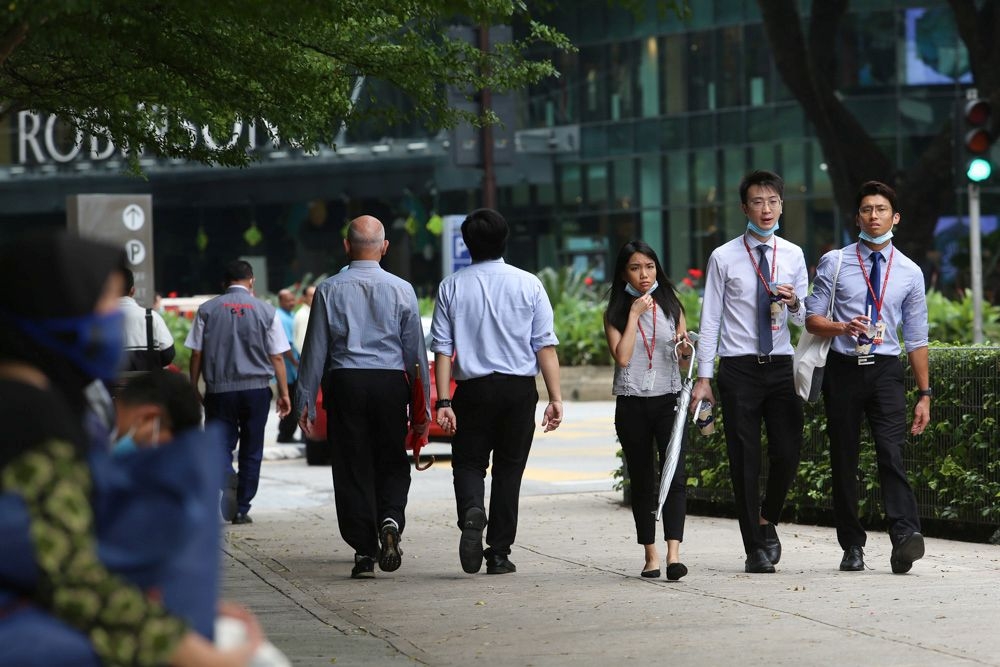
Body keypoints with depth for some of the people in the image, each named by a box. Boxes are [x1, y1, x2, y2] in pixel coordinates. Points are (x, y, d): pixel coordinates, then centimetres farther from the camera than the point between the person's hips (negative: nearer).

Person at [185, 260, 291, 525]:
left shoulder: (207, 310, 2)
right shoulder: (265, 311, 1)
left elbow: (196, 354, 2)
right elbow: (277, 357, 1)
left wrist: (193, 389, 10)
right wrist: (284, 393, 7)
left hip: (219, 389, 0)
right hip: (256, 388, 0)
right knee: (251, 452, 9)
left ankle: (225, 477, -27)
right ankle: (242, 509, 9)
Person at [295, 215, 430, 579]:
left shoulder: (329, 290, 0)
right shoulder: (401, 290, 1)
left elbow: (315, 349, 1)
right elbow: (415, 349, 5)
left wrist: (306, 401, 7)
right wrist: (424, 404, 10)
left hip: (345, 385, 0)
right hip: (391, 384, 0)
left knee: (352, 469, 5)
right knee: (392, 464, 11)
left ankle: (364, 551, 2)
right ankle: (391, 519, -16)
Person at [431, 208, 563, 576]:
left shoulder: (452, 286, 0)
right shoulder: (528, 284, -1)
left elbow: (442, 348, -4)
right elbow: (545, 345, -5)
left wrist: (443, 400, -5)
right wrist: (555, 397, -4)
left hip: (473, 389, 0)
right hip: (520, 389, 0)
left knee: (468, 462, 10)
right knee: (509, 468, 9)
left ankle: (472, 511, -22)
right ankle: (499, 553, 9)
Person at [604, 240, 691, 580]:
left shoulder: (671, 307, 9)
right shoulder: (616, 314, 5)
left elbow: (685, 360, 11)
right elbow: (622, 357, -10)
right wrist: (634, 314, -8)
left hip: (669, 400, 0)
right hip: (632, 404, 0)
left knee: (674, 476, -14)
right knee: (642, 482, 7)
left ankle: (673, 553, -23)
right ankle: (650, 554, 15)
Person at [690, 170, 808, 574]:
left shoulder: (793, 256, 8)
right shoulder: (724, 258, 1)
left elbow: (805, 319, 12)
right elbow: (710, 320, 1)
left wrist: (794, 302, -12)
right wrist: (704, 377, -3)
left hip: (780, 366, 2)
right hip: (738, 369, -2)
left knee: (788, 453, -6)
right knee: (744, 460, 1)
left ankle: (767, 521, 22)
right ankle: (756, 548, 9)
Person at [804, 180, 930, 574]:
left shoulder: (910, 272, 8)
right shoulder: (834, 263, 5)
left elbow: (916, 338, 9)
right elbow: (811, 319, 4)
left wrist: (924, 394, 7)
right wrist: (843, 328, -17)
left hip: (886, 369, -1)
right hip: (843, 369, 1)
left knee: (892, 454, -16)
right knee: (843, 460, 3)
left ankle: (905, 536, -28)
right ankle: (852, 546, 9)